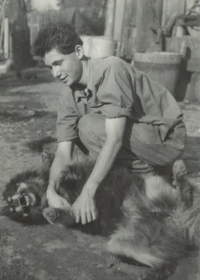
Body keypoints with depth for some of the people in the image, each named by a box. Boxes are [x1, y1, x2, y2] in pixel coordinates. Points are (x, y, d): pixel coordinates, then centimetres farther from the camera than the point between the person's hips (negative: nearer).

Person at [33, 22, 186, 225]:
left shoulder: (110, 69, -24)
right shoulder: (69, 96, -2)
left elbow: (115, 139, -31)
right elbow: (63, 152, -8)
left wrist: (88, 193, -33)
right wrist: (51, 191, -26)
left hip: (165, 138, -8)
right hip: (135, 139, 8)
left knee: (89, 127, -24)